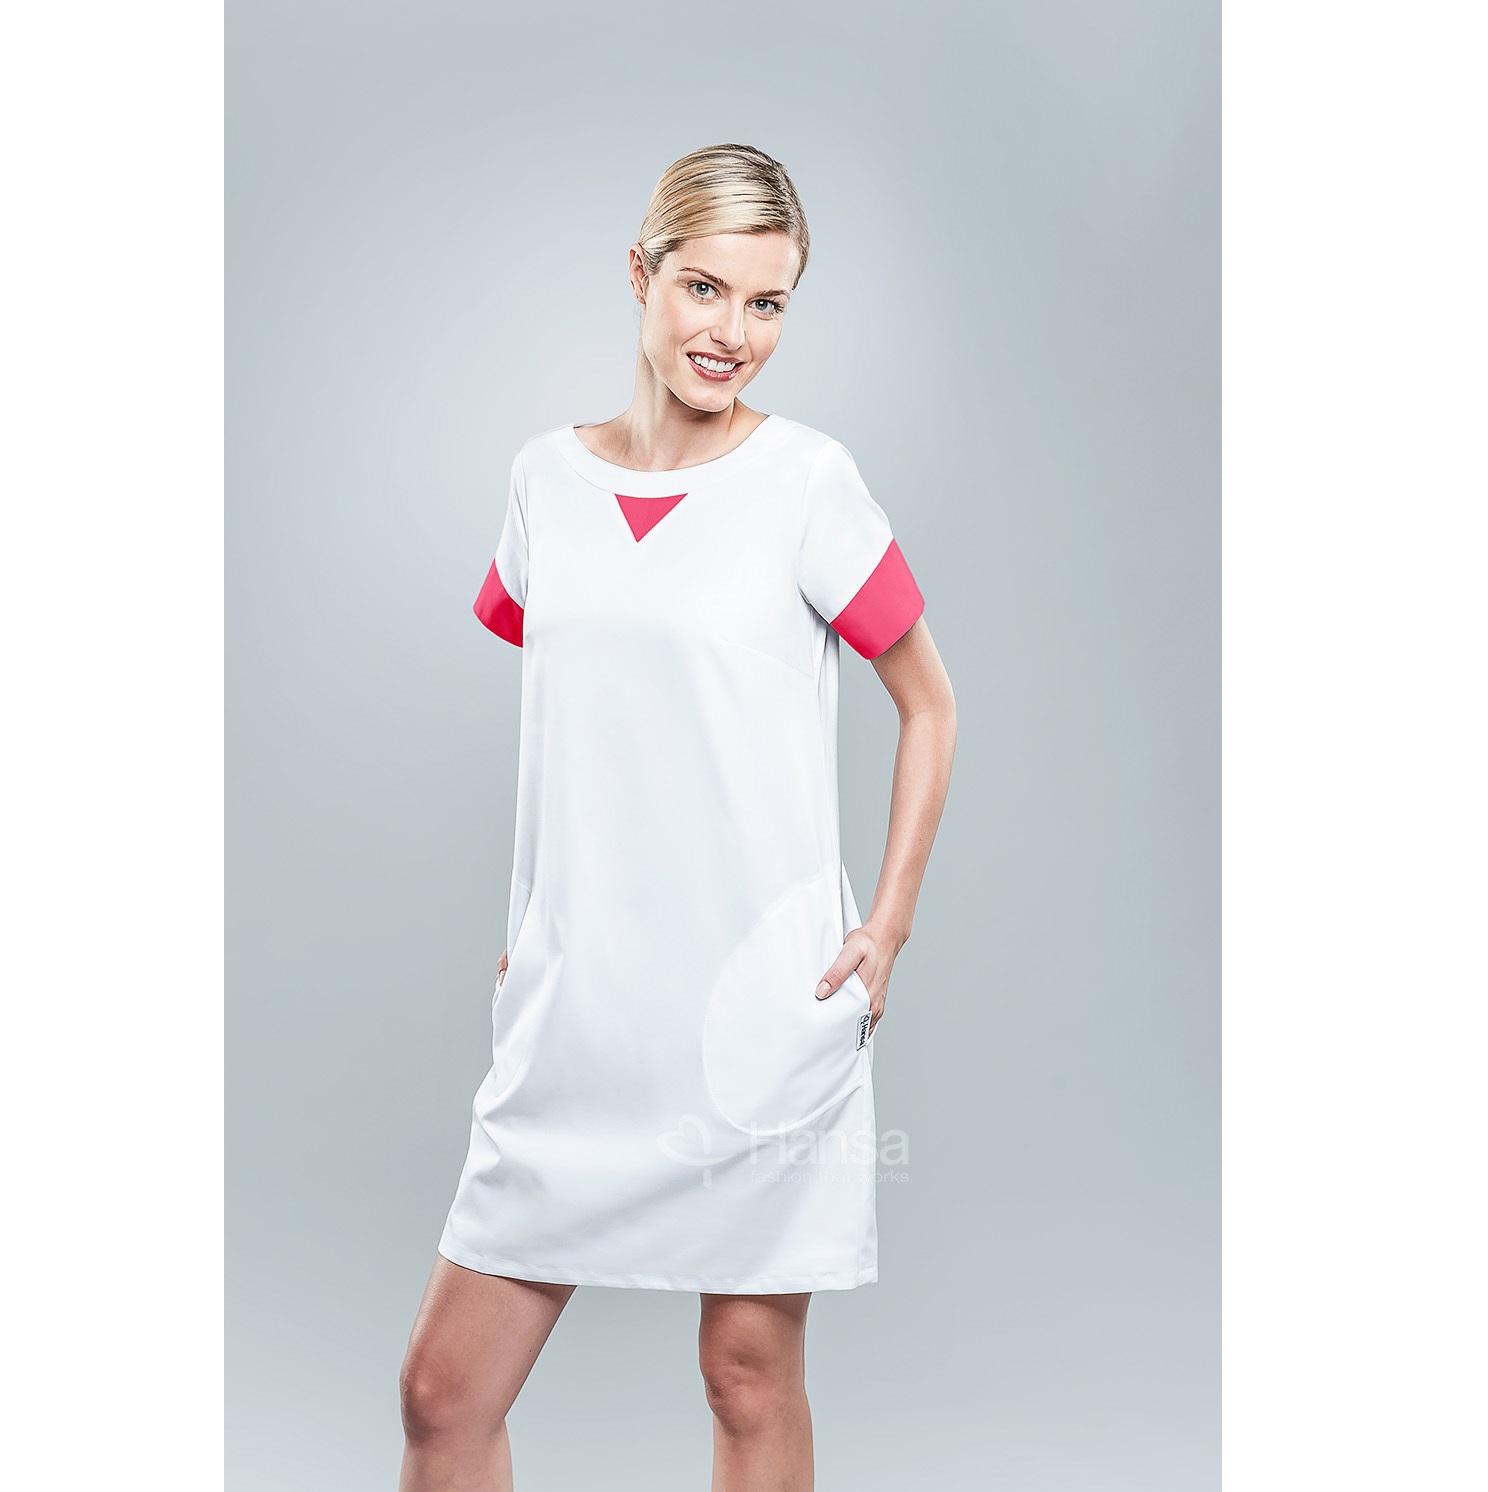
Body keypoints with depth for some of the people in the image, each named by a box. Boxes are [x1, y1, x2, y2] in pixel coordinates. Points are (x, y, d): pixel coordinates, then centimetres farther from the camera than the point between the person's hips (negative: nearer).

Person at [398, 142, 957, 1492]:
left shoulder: (807, 480, -5)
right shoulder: (550, 477, 6)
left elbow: (929, 704, 3)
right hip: (576, 1009, 4)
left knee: (751, 1375, 11)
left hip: (762, 1007, -3)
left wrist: (886, 932, -3)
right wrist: (529, 918, 14)